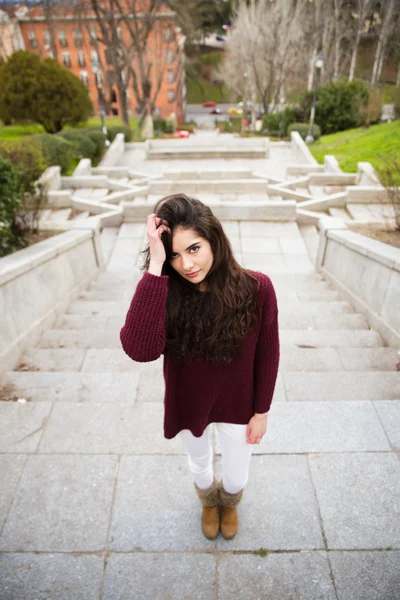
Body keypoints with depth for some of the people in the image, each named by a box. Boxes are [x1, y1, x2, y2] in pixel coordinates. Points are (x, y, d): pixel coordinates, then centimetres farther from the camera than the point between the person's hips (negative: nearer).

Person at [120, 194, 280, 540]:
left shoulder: (256, 288, -26)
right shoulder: (165, 293, -25)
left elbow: (267, 356, -12)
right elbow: (139, 350, -44)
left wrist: (261, 412, -3)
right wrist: (155, 266, -45)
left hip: (238, 406, 0)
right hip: (187, 406, 1)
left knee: (236, 477, 26)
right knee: (200, 466, 31)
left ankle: (229, 503, 65)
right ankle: (209, 503, 68)